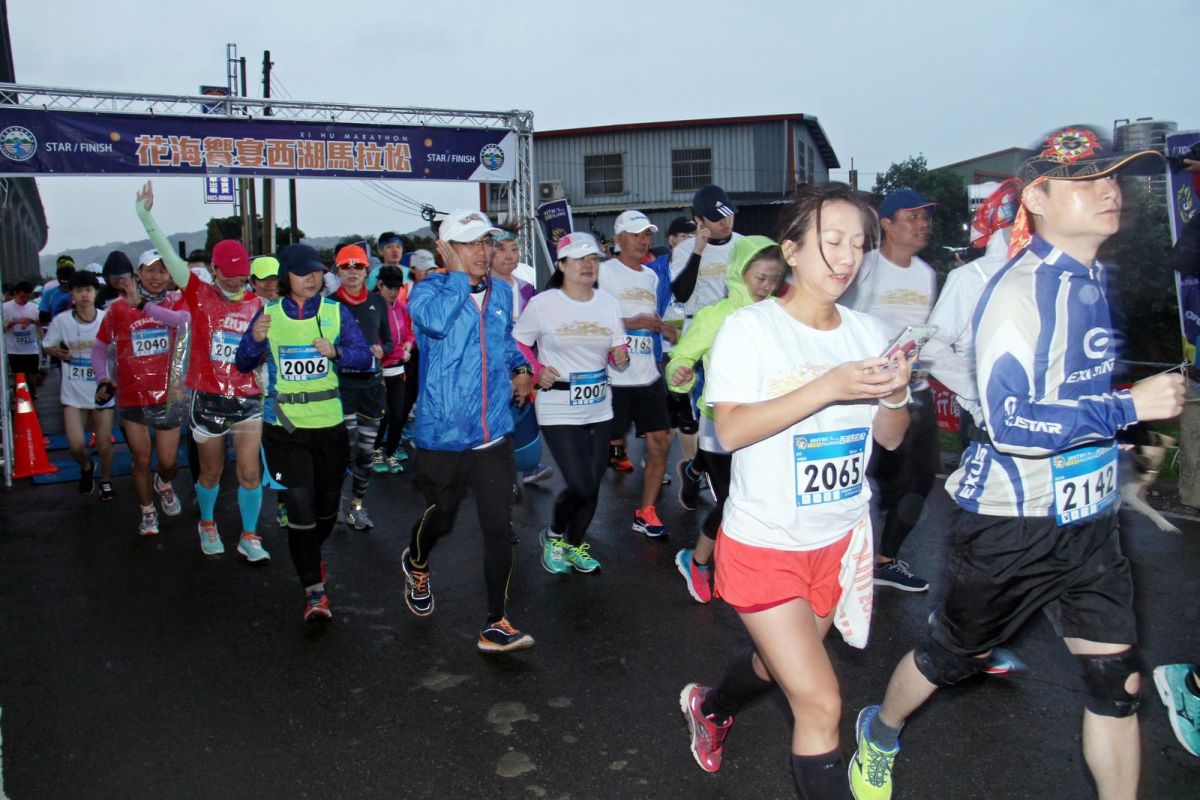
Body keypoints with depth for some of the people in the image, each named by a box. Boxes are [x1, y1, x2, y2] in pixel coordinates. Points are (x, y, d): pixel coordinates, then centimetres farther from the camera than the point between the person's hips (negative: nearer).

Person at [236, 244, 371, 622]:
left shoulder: (335, 311, 1)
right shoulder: (269, 314, 1)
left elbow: (365, 356, -5)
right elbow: (243, 365, 1)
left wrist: (337, 352, -24)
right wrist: (255, 339, -19)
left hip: (330, 424, 2)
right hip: (284, 426, -2)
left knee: (327, 504, 14)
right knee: (300, 505, -10)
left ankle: (311, 557, 45)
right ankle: (315, 591, 1)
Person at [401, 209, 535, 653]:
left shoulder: (502, 292, 8)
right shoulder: (428, 290, -9)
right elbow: (436, 320, -34)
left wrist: (521, 368, 10)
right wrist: (459, 272, -23)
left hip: (494, 436, 4)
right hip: (442, 437, -3)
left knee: (499, 528, -1)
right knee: (439, 519, 17)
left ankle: (497, 624, 12)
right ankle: (416, 564, 52)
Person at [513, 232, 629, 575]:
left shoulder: (608, 304, 5)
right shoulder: (542, 303, -9)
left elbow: (617, 357, 10)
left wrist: (622, 357, -12)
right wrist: (535, 372, -14)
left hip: (599, 408, 5)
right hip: (558, 410, -5)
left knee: (592, 486, 9)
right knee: (581, 485, -12)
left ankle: (575, 544, 33)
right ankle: (553, 535, 18)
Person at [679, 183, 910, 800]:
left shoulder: (866, 332, 2)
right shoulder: (751, 327, -13)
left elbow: (889, 438, 5)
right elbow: (731, 430, -24)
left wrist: (895, 396, -17)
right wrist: (828, 387, -30)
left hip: (839, 540, 6)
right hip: (763, 544, -6)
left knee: (779, 664, 24)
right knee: (821, 703, -9)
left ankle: (709, 706, 55)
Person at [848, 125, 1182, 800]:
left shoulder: (1093, 278, 9)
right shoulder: (1021, 290, -20)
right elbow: (1012, 423, -28)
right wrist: (1130, 407, -24)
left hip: (1088, 517, 7)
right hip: (1014, 522, -7)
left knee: (1118, 681, 8)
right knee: (954, 655, 12)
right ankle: (879, 735, 40)